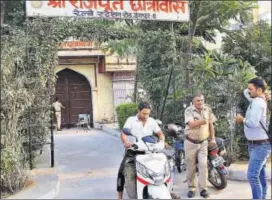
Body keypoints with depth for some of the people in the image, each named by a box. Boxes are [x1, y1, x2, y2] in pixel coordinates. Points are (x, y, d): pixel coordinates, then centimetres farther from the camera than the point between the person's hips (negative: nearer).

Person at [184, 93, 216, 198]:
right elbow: (191, 124, -25)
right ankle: (191, 188, 20)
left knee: (203, 165, -6)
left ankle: (203, 189, 2)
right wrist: (204, 120, -19)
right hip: (190, 142, -2)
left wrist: (212, 138, 5)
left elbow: (211, 124, 7)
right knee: (191, 166, 6)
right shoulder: (189, 110, -11)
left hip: (203, 142, 2)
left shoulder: (207, 109, 1)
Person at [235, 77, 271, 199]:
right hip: (255, 144, 10)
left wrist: (242, 119, -9)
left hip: (260, 145, -10)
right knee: (260, 174, 16)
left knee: (252, 176, -15)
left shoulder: (257, 102, -20)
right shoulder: (257, 100, 8)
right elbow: (245, 92, 26)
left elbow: (253, 122, -30)